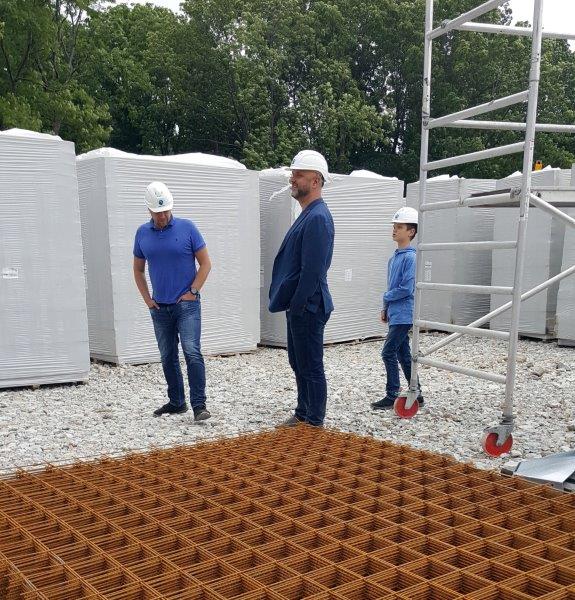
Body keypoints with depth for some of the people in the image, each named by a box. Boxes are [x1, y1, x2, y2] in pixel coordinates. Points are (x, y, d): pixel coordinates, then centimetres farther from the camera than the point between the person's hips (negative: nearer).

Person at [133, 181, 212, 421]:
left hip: (186, 304, -4)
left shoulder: (187, 228, -4)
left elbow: (205, 263, -1)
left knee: (192, 352, -13)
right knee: (168, 357, 11)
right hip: (159, 308, 4)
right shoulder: (142, 233, 6)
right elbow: (138, 270, 16)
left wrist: (192, 292, -8)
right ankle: (176, 402, 24)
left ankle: (199, 405, -9)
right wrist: (147, 299, 6)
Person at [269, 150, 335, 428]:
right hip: (298, 306, 10)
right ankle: (303, 413, 32)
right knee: (299, 364, 19)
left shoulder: (317, 217, -18)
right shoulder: (308, 214, 14)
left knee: (311, 367, 1)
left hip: (307, 308, -10)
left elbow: (312, 269, -23)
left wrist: (297, 306, -19)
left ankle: (314, 422, 13)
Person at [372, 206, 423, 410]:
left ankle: (392, 396, 1)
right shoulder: (394, 258, 13)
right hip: (395, 315, 9)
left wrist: (386, 297, -6)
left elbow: (406, 288, -20)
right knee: (403, 354, 13)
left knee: (389, 352, -8)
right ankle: (416, 393, 22)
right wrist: (385, 308, 13)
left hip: (403, 315, -9)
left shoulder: (410, 257, -15)